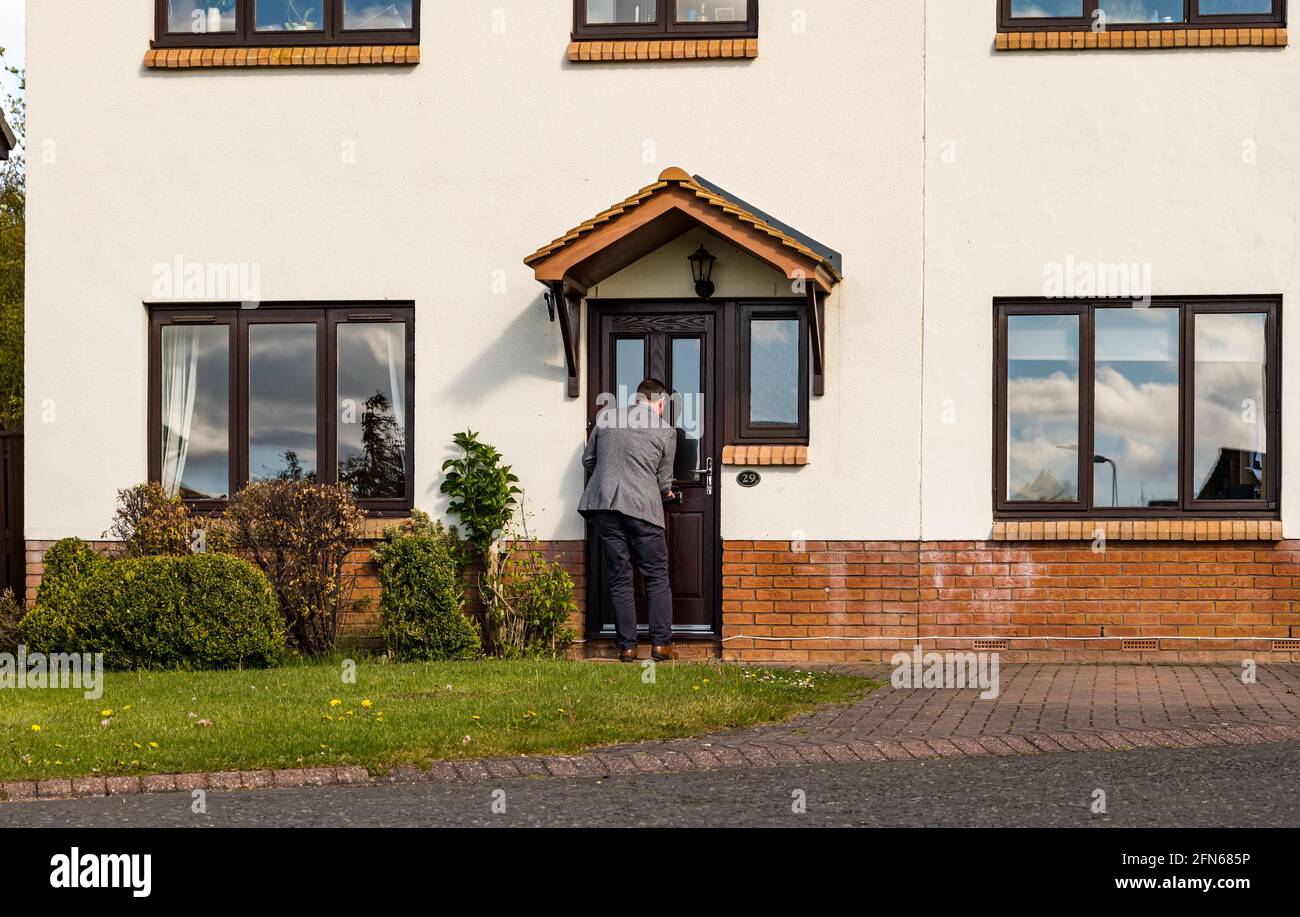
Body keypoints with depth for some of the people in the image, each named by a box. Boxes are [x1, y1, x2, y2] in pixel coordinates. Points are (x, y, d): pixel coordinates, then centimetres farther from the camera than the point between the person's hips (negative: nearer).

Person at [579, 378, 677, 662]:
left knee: (619, 579, 6)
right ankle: (660, 643, 2)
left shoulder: (606, 417, 10)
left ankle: (627, 646, 4)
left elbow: (588, 460, 16)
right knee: (657, 577, 7)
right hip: (642, 507, -3)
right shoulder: (665, 430, 3)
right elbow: (664, 480, 8)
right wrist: (667, 494, 31)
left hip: (605, 504, 3)